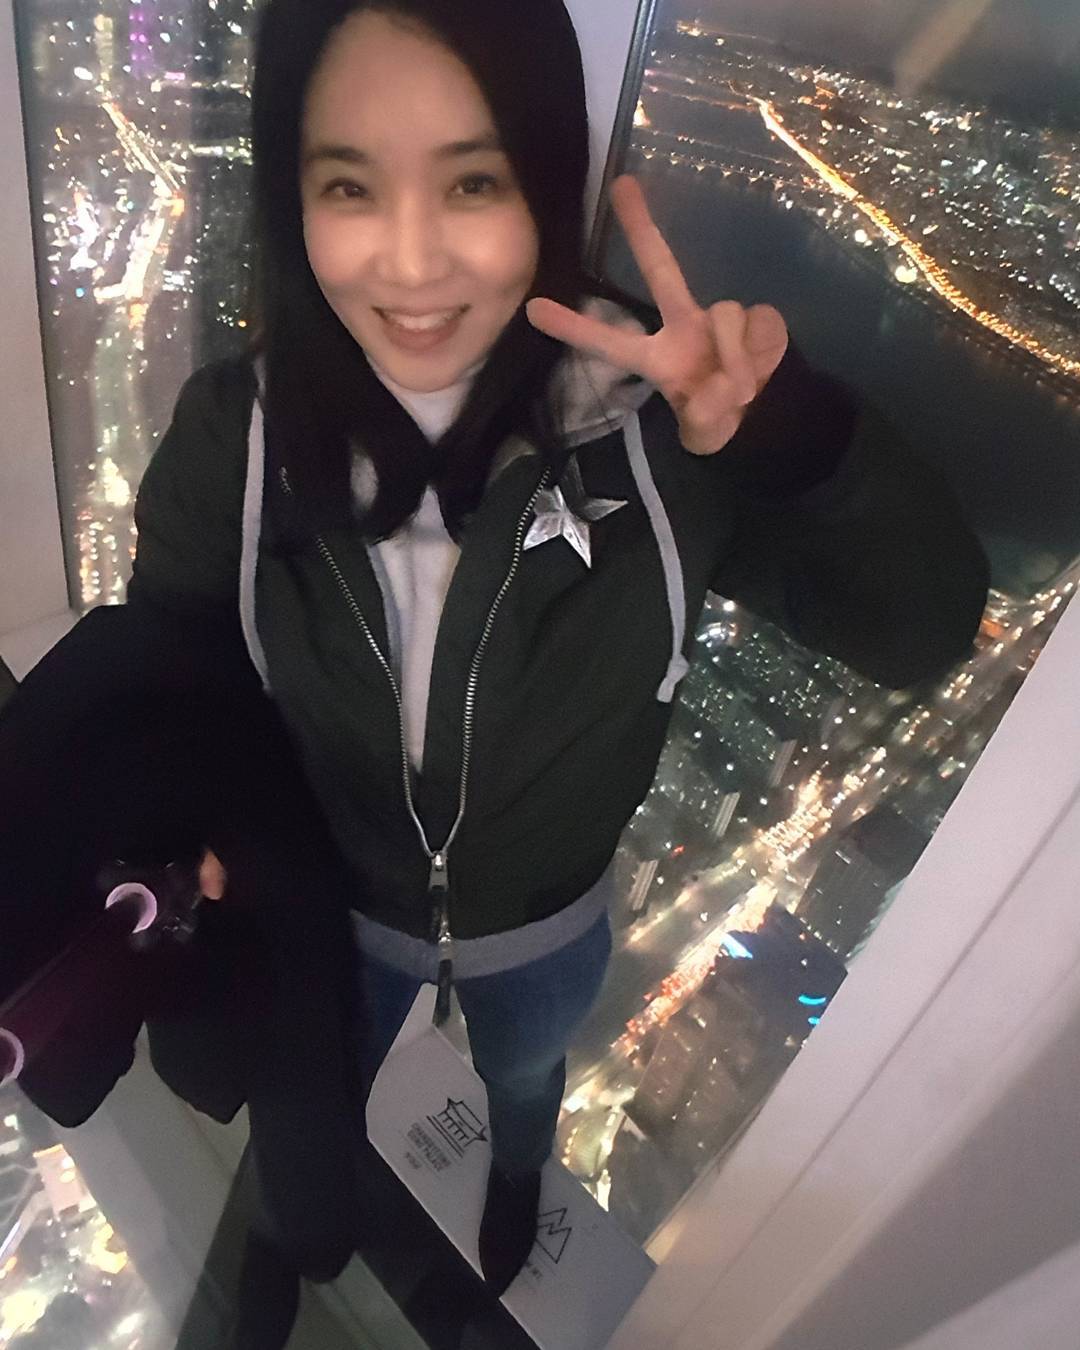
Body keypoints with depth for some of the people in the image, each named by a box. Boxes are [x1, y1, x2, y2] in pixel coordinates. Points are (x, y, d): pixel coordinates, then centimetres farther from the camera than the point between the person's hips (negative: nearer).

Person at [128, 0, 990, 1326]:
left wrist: (790, 434, -43)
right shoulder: (236, 430, -25)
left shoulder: (658, 413, -28)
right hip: (331, 913, 1)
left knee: (526, 1084, 36)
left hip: (549, 924, 1)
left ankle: (515, 1191, 77)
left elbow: (924, 628, -26)